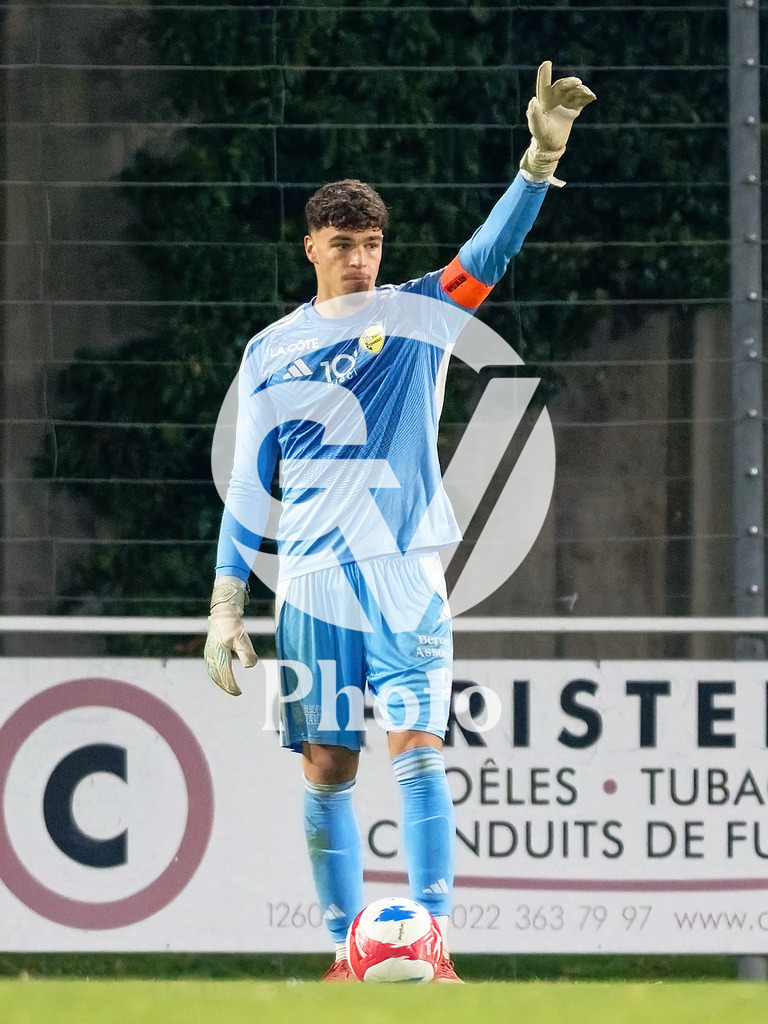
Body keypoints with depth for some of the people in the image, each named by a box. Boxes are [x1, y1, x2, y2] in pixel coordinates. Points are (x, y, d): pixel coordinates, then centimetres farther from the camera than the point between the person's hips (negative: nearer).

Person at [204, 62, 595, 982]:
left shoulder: (417, 314, 4)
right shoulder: (270, 352, 9)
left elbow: (489, 252, -13)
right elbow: (248, 483, 11)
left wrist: (542, 158, -29)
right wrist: (225, 604, 5)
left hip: (405, 576, -2)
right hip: (312, 584, 2)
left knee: (417, 750, -13)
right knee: (326, 770, 2)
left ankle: (431, 944, -16)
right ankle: (348, 950, 9)